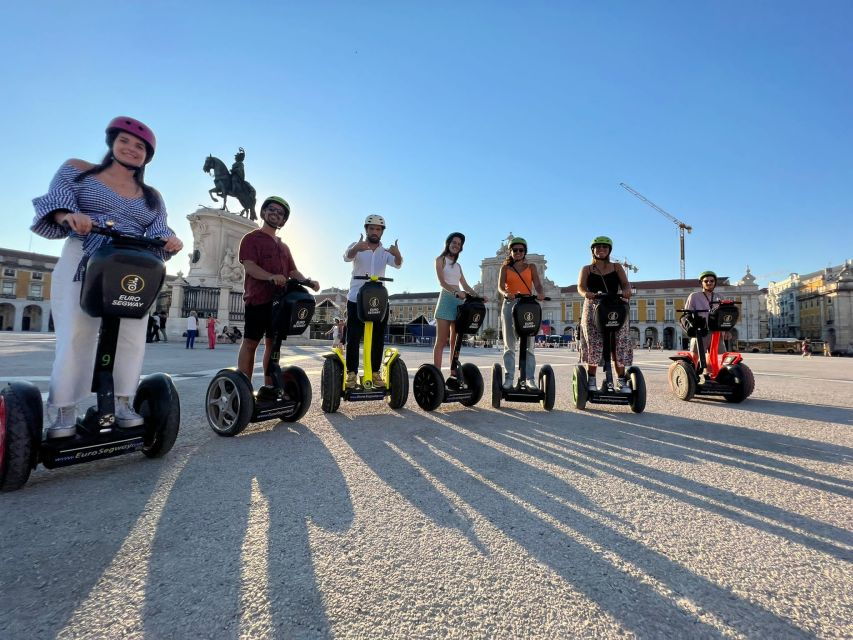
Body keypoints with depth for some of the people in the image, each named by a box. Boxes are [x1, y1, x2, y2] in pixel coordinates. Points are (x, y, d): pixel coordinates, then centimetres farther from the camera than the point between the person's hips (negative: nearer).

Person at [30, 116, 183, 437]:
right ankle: (65, 414, -1)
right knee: (75, 337, -7)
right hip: (83, 265, -2)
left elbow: (158, 231, 4)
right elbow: (55, 202, -1)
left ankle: (123, 404, 6)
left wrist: (169, 240, -21)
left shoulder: (152, 197, 17)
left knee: (132, 338, -4)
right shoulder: (77, 170, 13)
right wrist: (68, 216, -25)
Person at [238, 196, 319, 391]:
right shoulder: (251, 238, 4)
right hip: (258, 298, -6)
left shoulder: (283, 247, 25)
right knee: (250, 342, -5)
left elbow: (293, 270, 19)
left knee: (273, 343, 7)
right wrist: (271, 277, -30)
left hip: (279, 300, 7)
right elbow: (249, 266, -11)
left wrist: (308, 282, -3)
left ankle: (269, 387, 12)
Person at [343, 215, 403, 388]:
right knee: (353, 337, -4)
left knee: (378, 338, 3)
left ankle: (375, 373, 11)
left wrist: (397, 255, -34)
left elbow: (397, 264, -10)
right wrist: (356, 248, -43)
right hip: (356, 299, -3)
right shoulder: (356, 246, 3)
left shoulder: (385, 252, 10)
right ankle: (351, 373, 2)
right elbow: (347, 257, -20)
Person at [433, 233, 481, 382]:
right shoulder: (440, 260, 5)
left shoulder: (458, 265, 23)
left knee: (455, 341, 4)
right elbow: (442, 282, -8)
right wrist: (456, 292, -25)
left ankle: (454, 373, 7)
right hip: (446, 299, -6)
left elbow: (465, 286, 19)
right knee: (441, 341, -9)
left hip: (459, 302, 6)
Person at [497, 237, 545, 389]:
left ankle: (529, 378, 2)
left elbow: (537, 284, 0)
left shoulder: (531, 267, 14)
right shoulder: (505, 268, 12)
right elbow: (500, 286, -3)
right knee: (509, 344, -1)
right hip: (510, 304, 0)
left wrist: (540, 294, -24)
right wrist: (505, 294, -26)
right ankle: (509, 378, 0)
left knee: (528, 344, -2)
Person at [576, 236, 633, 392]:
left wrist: (626, 291, -23)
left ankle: (621, 380, 2)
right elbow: (580, 286, -4)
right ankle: (591, 379, 1)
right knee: (593, 345, -7)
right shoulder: (586, 269, 13)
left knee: (619, 344, -6)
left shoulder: (617, 267, 17)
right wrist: (586, 293, -28)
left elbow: (625, 284, 3)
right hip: (593, 308, -1)